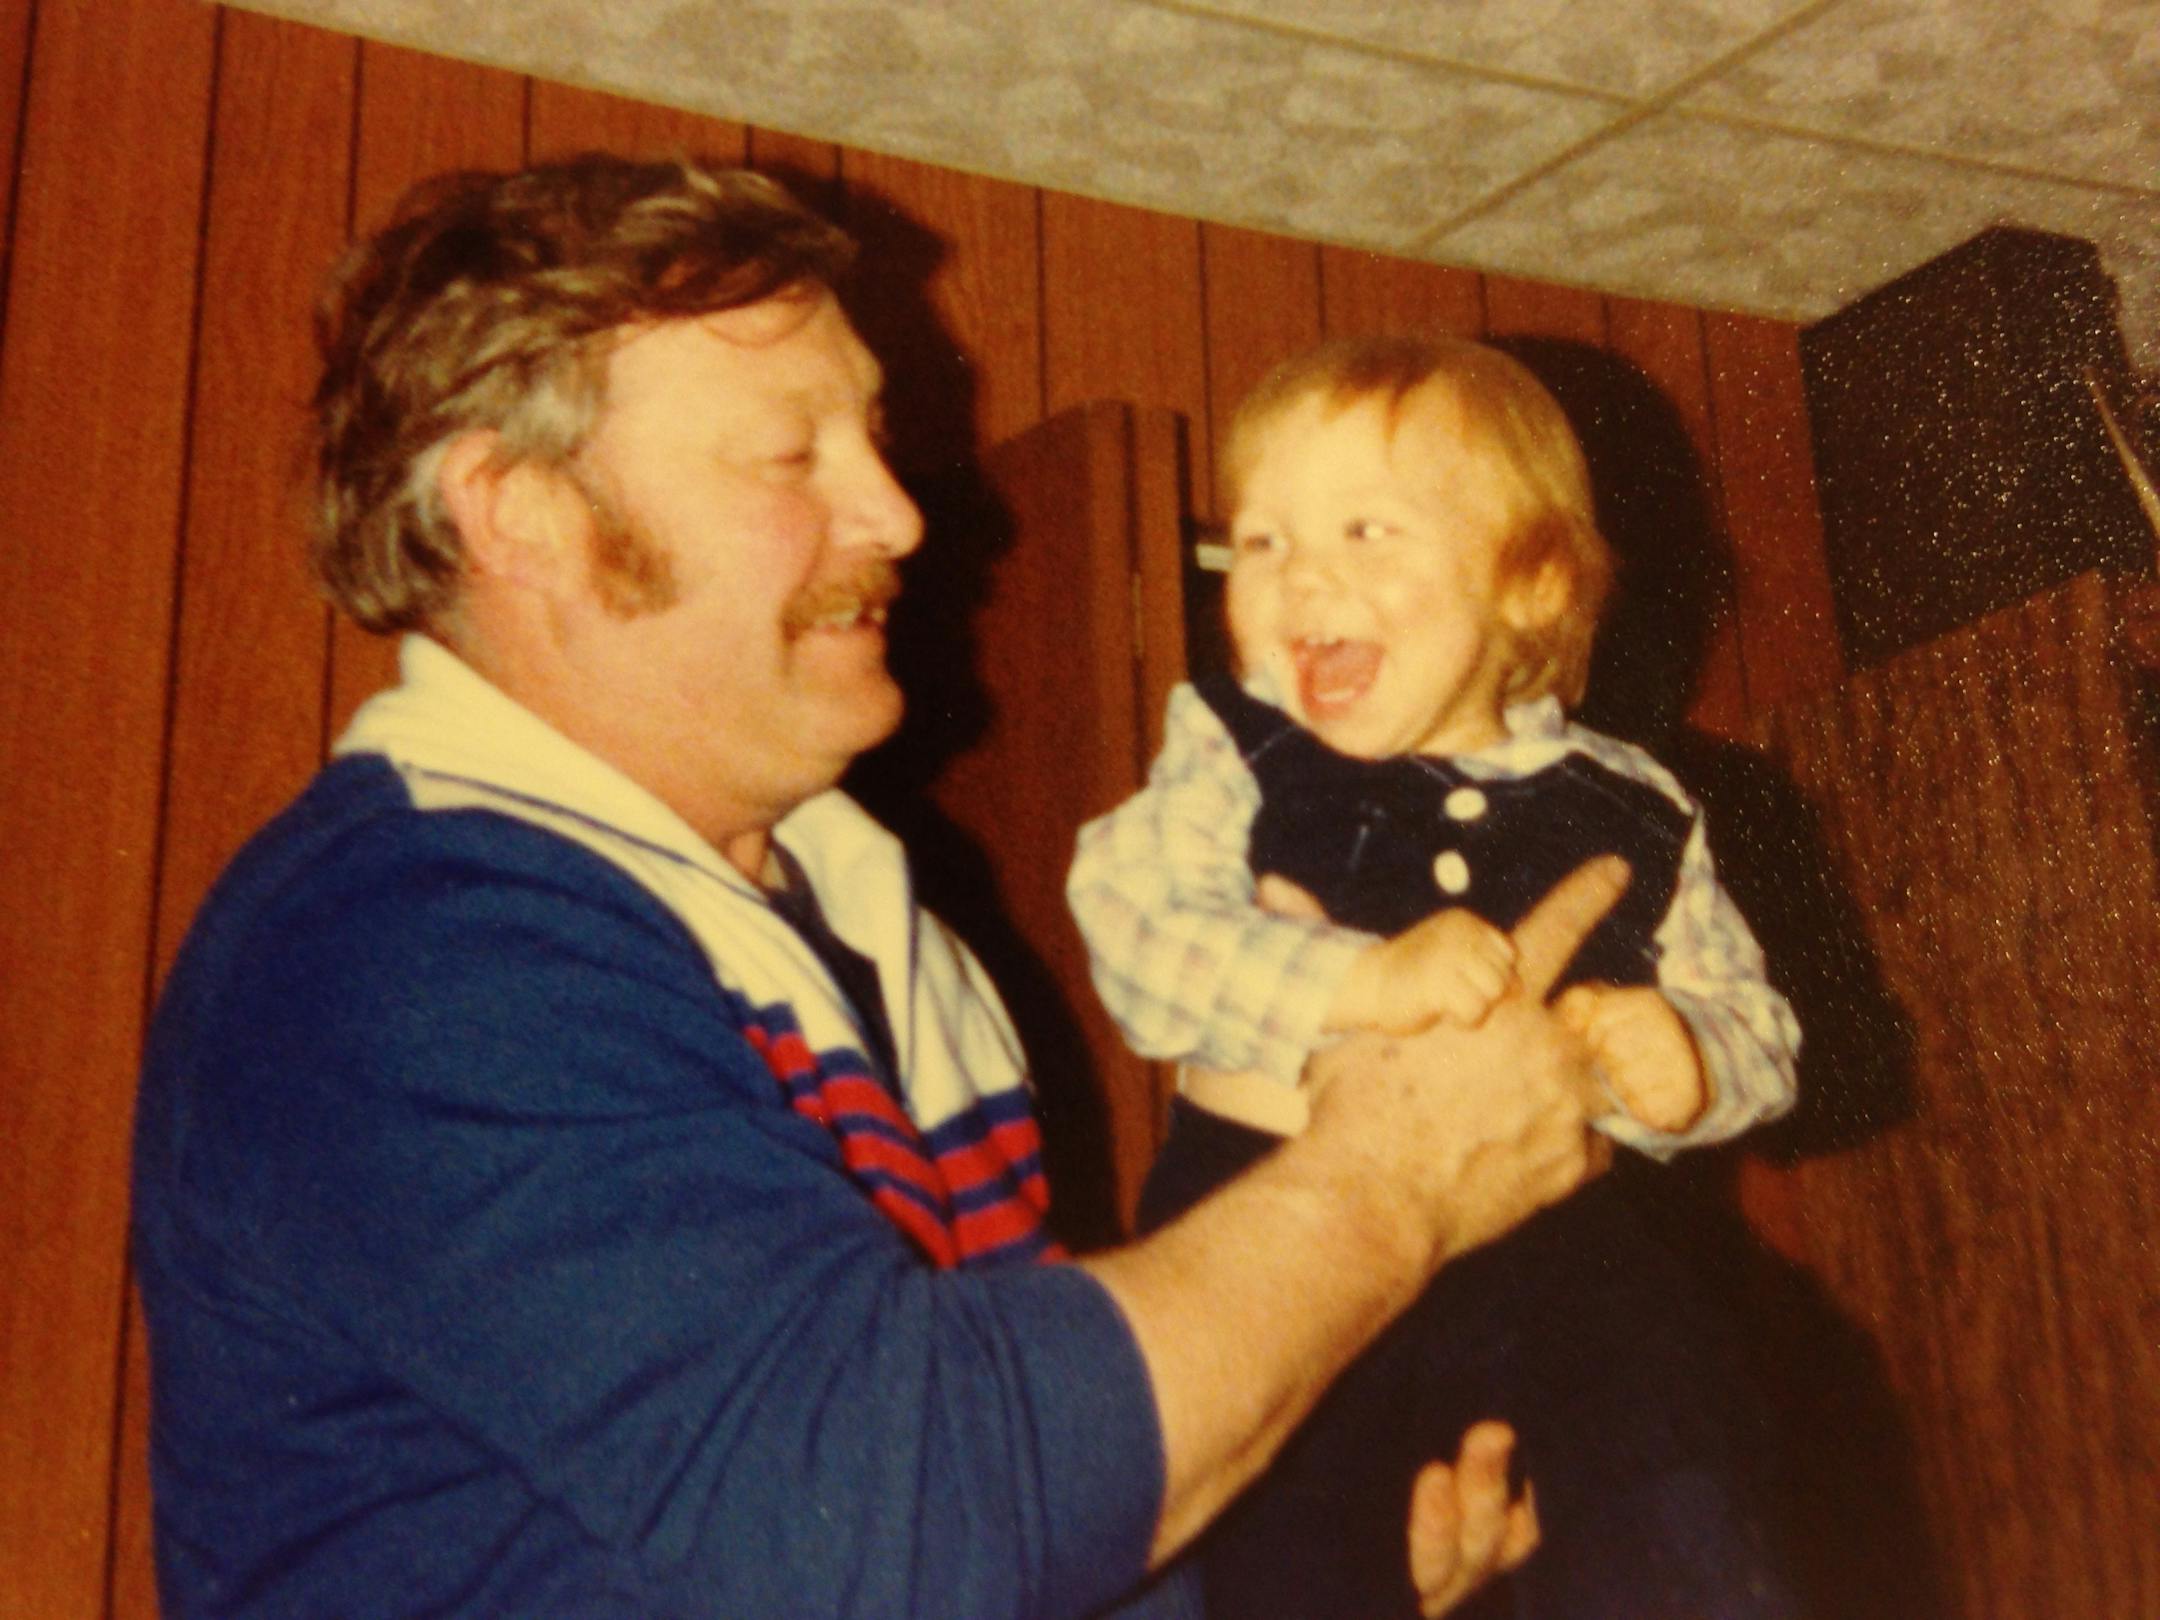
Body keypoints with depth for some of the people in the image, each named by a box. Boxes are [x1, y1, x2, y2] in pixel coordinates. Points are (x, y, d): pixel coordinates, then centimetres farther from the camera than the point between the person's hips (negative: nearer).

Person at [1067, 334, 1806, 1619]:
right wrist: (1355, 982, -31)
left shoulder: (1624, 815, 4)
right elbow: (1139, 936, -17)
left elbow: (1754, 1028, 7)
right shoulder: (1235, 759, -1)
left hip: (1548, 1236, 1)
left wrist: (1683, 1057, -16)